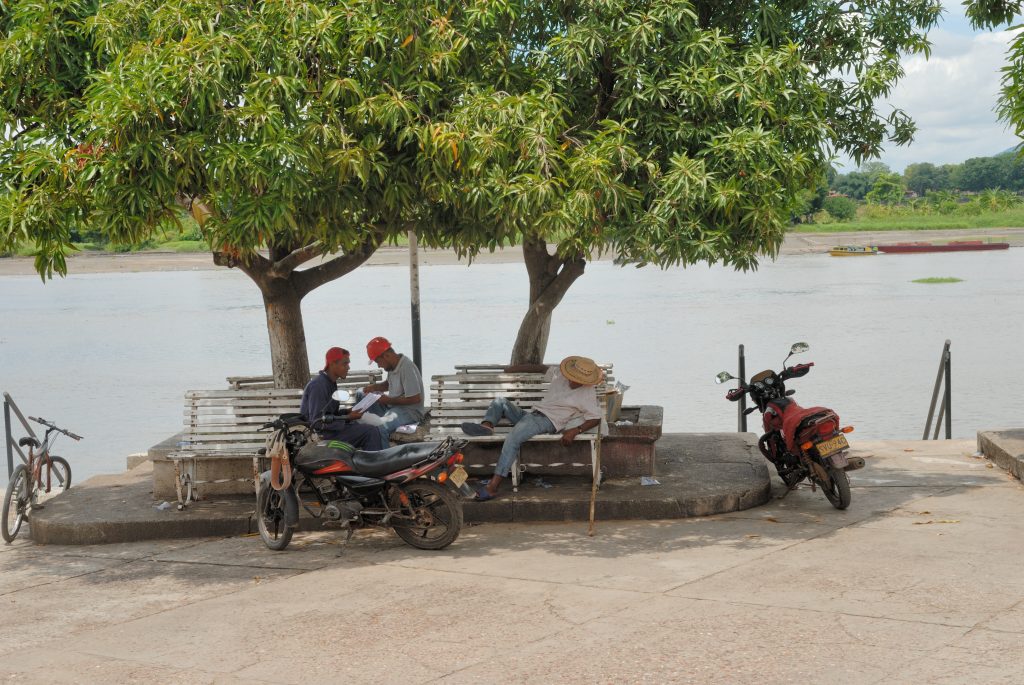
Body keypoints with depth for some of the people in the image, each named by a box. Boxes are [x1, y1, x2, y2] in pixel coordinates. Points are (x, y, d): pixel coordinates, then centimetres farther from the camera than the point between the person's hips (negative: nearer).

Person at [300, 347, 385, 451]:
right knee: (371, 432, -18)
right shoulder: (318, 385, -18)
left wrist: (348, 412, 3)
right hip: (320, 434, -10)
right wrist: (347, 418, -20)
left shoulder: (330, 383, 14)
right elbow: (317, 421, -22)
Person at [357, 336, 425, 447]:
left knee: (380, 428, -36)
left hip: (410, 411, -10)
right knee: (360, 395, 12)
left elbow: (415, 399, -25)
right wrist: (374, 387, 4)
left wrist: (389, 400, -17)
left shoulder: (406, 368, -23)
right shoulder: (393, 365, 6)